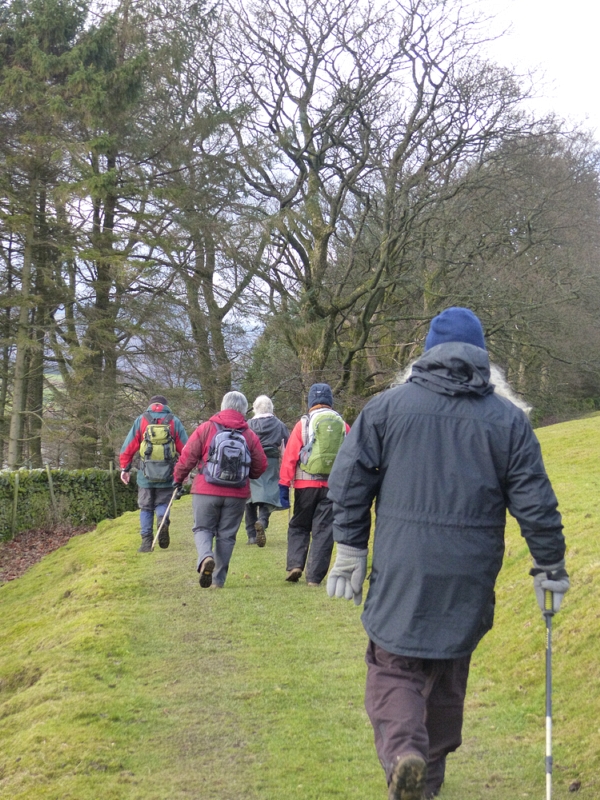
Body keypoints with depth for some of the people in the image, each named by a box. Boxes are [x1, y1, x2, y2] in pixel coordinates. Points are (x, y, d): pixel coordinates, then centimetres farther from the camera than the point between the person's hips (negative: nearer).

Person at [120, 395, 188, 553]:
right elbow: (185, 449, 3)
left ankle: (146, 541, 3)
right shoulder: (174, 421, 5)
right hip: (167, 475, 0)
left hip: (146, 475, 0)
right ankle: (163, 520, -16)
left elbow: (128, 447, 1)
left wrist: (125, 468, 8)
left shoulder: (141, 420, 4)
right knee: (162, 504, 16)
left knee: (146, 508, 11)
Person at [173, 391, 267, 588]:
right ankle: (219, 579, 9)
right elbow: (260, 466, 6)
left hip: (206, 491, -1)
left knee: (203, 528, 11)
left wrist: (179, 478, 12)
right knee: (226, 535, 10)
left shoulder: (206, 428, -4)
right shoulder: (250, 436, 2)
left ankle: (205, 557, -18)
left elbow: (188, 456, -4)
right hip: (237, 495, 2)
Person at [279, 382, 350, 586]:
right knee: (324, 530, 4)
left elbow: (290, 456, -4)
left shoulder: (303, 424, -1)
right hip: (334, 485, 1)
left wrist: (284, 485, -3)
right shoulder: (343, 426, 6)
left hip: (306, 484, -1)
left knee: (298, 526, 15)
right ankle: (314, 576, 0)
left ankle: (295, 565, -1)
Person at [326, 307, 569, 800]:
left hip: (400, 573, -2)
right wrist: (550, 567, 12)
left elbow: (348, 482, -1)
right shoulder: (508, 419, 2)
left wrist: (350, 550, 8)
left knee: (394, 669, 5)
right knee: (449, 675, 18)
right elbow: (535, 505, 1)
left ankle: (403, 752, -21)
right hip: (469, 579, 2)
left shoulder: (387, 407, 1)